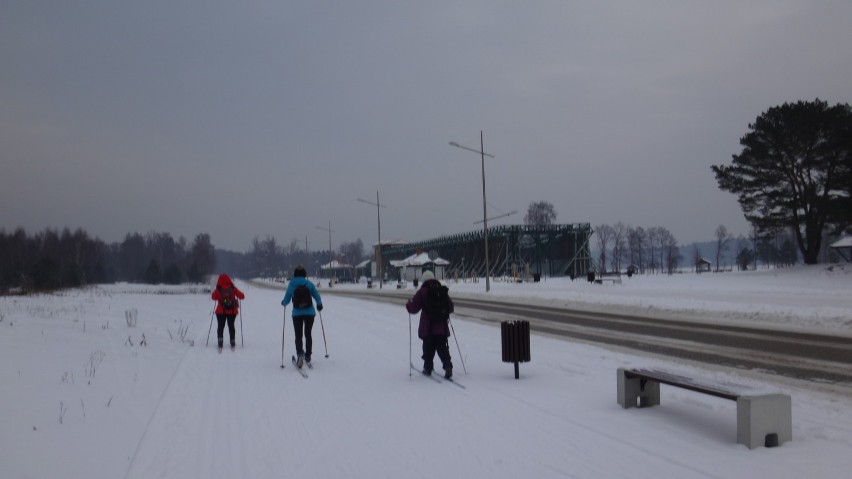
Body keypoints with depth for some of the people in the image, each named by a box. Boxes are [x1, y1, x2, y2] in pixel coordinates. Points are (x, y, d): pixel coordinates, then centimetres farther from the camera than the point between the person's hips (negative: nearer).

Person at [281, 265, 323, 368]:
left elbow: (286, 300, -1)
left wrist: (283, 303, 23)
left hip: (297, 314, -1)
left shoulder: (291, 285, -4)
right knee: (308, 334, 16)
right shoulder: (309, 284, -3)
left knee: (298, 336, 6)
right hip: (310, 313, 1)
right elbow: (317, 296, -1)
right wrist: (319, 305, 19)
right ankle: (307, 357, 16)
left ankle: (300, 354, -20)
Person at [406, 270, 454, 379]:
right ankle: (448, 367, -6)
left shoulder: (422, 292, -8)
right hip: (441, 326, 3)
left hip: (427, 327, -3)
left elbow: (413, 308, -8)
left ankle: (428, 368, 16)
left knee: (428, 348, 11)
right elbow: (450, 307, 8)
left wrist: (408, 304, 13)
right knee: (443, 348, 8)